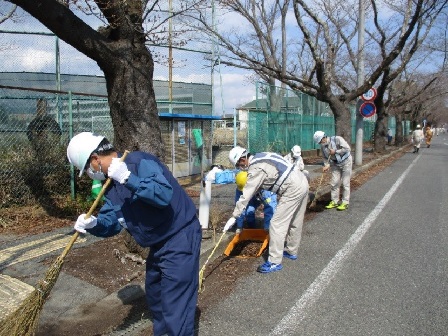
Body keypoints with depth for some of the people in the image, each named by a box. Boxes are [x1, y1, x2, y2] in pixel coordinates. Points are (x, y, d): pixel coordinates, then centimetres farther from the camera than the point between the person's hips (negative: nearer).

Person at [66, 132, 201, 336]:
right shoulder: (111, 184, 6)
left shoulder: (139, 162, -23)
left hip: (181, 239, -10)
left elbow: (164, 194, -37)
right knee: (155, 297, 28)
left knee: (175, 307, -5)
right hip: (159, 243, 10)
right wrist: (93, 223, -16)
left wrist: (128, 178, -38)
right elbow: (111, 222, 5)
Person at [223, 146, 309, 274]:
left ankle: (275, 262, 1)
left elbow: (246, 195, -16)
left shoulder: (255, 168, -15)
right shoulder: (260, 157, 13)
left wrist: (234, 217, -12)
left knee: (277, 224, -5)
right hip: (301, 182, 10)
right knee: (295, 222, 22)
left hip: (292, 189, -10)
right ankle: (291, 251, 38)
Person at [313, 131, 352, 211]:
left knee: (345, 183, -2)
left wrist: (335, 151, -25)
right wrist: (326, 166, -18)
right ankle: (334, 201, 15)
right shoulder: (322, 147, -5)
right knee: (334, 183, 4)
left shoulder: (337, 139, -23)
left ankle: (345, 203, 5)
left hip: (346, 162, -6)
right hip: (335, 164, 6)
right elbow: (326, 158, 0)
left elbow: (347, 148, -26)